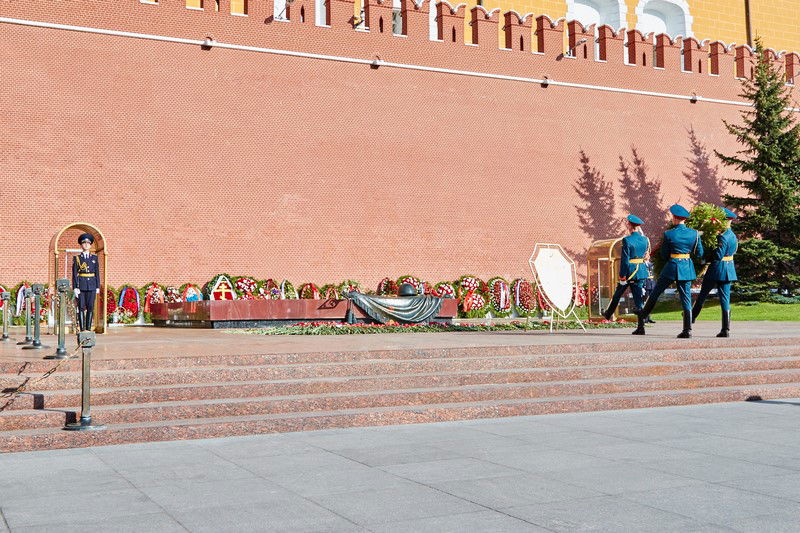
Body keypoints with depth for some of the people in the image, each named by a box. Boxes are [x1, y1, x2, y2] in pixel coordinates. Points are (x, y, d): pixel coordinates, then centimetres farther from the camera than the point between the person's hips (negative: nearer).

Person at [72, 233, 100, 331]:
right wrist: (75, 288, -8)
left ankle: (88, 328, 6)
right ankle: (82, 329, 0)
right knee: (81, 307, -3)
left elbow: (97, 273, 9)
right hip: (81, 285, -2)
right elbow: (74, 273, 0)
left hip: (92, 285, 2)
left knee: (90, 307, 0)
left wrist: (98, 287, 3)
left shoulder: (94, 258, 10)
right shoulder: (77, 258, 4)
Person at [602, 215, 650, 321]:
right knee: (639, 296, 6)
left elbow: (625, 260, -16)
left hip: (629, 272, -4)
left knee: (618, 294, 15)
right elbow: (646, 255, 12)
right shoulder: (645, 240, 2)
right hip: (642, 271, 4)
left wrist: (622, 276, -13)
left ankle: (609, 314, 31)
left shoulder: (627, 240, -15)